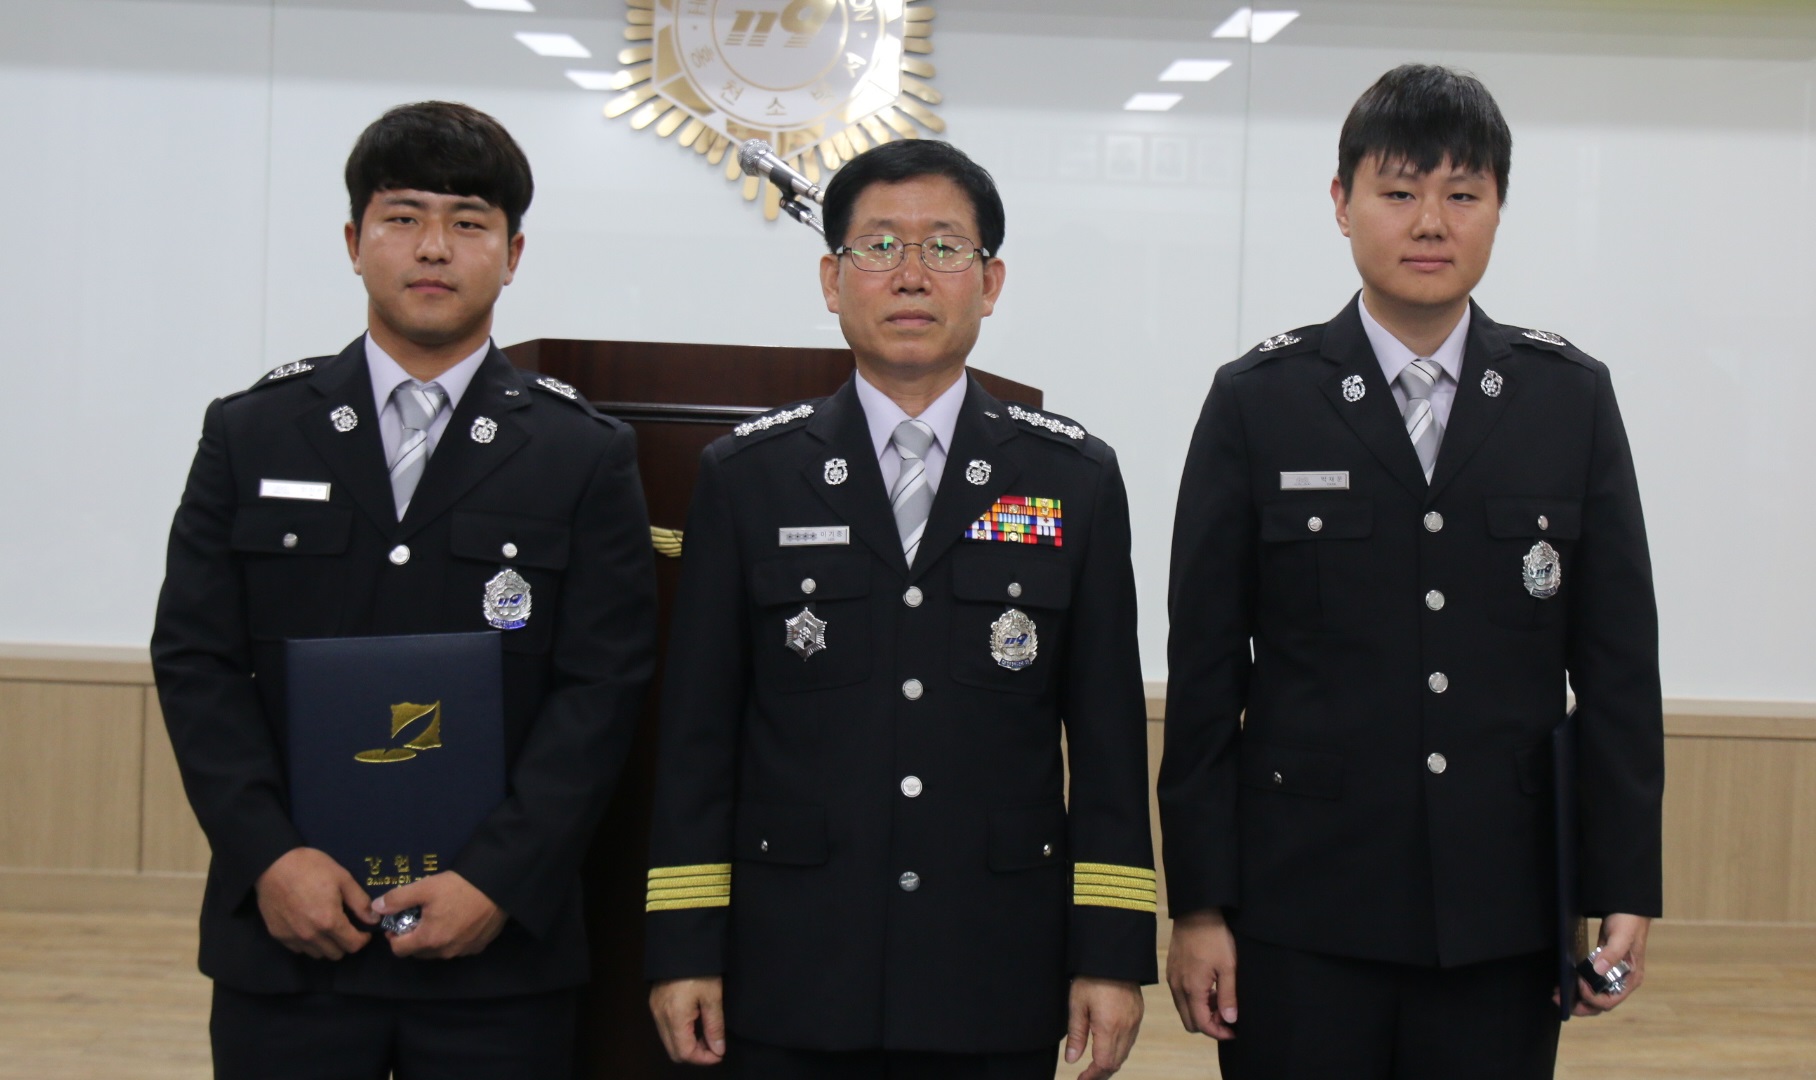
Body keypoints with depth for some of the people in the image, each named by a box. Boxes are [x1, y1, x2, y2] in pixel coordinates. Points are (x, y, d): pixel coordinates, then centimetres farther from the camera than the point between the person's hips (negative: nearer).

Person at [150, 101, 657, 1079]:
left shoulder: (587, 457, 3)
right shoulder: (250, 434, 7)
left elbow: (601, 687, -3)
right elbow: (195, 659, 3)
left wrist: (499, 879, -12)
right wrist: (268, 857, -9)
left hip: (501, 940, -1)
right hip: (282, 934, 1)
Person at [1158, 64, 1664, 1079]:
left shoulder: (1572, 397, 6)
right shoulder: (1258, 402, 1)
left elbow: (1620, 662, 5)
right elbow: (1205, 669, 0)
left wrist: (1627, 890, 0)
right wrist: (1199, 903, -3)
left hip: (1502, 918, 2)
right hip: (1302, 911, -1)